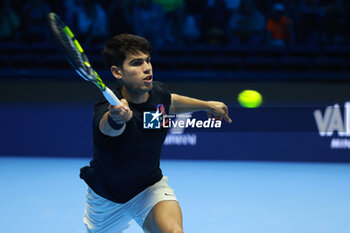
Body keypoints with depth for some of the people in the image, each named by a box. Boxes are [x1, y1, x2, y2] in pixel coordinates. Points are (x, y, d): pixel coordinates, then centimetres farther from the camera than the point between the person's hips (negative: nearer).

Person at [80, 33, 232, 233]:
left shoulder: (158, 91, -15)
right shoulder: (109, 111, -35)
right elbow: (109, 124, -62)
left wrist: (207, 105, 13)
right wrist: (118, 117, -83)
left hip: (150, 185, 2)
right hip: (106, 198, -2)